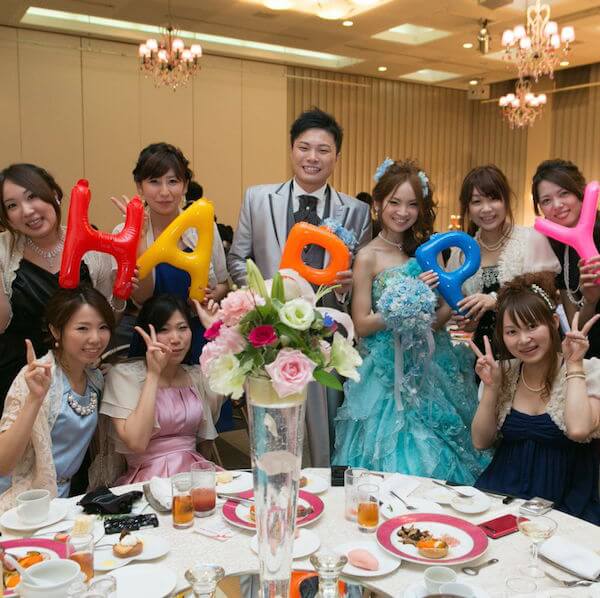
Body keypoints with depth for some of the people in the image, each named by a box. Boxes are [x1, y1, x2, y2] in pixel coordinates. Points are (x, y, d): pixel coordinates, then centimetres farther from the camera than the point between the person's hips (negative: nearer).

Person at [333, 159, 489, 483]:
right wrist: (410, 299, -18)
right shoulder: (368, 256, -8)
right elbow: (362, 324, -10)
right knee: (395, 464, 0)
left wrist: (428, 322, -14)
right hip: (391, 375, -5)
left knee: (437, 458, 12)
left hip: (433, 368, 5)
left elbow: (446, 307, 7)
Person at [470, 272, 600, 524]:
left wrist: (574, 365, -15)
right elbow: (481, 442, 4)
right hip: (503, 492, 4)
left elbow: (578, 430, -25)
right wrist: (491, 387, -7)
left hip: (563, 504, -3)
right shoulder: (504, 372, 5)